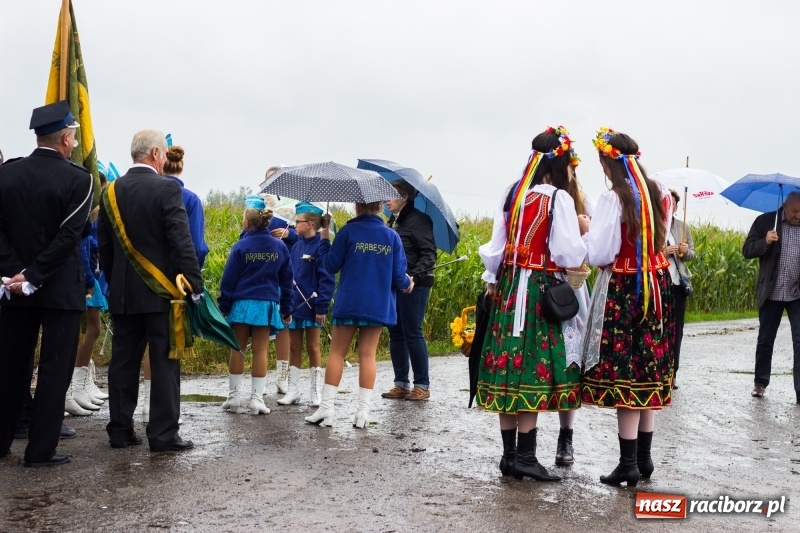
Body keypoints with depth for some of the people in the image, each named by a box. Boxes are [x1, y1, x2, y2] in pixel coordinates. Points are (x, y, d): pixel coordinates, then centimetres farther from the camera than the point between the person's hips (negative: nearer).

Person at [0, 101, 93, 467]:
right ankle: (41, 450, 7)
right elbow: (68, 237, -17)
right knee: (55, 369, 4)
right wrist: (33, 278, -14)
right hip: (61, 288, -4)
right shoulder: (78, 179, -11)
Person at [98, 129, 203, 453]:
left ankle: (120, 431, 16)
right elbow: (181, 243, -15)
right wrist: (195, 286, -12)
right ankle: (163, 435, 3)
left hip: (122, 292, 6)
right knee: (165, 363, 0)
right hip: (161, 291, -5)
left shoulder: (111, 191, 6)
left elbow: (104, 245, 11)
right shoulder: (167, 189, -11)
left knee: (123, 362, 11)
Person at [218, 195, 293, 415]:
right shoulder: (280, 247, 3)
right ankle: (256, 397, 5)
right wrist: (286, 309, 16)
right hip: (267, 304, 2)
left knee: (238, 349, 8)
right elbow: (286, 280, 9)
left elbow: (228, 279, -3)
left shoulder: (241, 246, -6)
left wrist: (224, 306, 6)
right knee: (261, 351, 5)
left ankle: (234, 395, 11)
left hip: (242, 303, -2)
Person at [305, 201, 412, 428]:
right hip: (378, 306, 2)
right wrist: (407, 284, 23)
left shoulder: (348, 231, -6)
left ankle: (326, 408, 3)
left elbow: (331, 266, -3)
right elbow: (398, 275, 0)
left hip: (348, 304, -2)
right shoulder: (392, 236, 1)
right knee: (367, 355, 7)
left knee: (337, 353, 6)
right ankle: (363, 412, 5)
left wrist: (324, 239, 11)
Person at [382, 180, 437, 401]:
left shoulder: (418, 220, -9)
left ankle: (422, 386, 4)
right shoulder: (393, 222, 15)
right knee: (396, 334, 9)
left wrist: (414, 275, -27)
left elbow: (429, 255, -15)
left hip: (414, 286, -8)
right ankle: (401, 384, 17)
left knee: (412, 333, -5)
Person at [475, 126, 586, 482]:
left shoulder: (511, 194, 9)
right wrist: (583, 232, 4)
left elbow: (495, 246, 11)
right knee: (533, 370, -2)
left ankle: (509, 453, 15)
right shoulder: (559, 199, -9)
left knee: (509, 371, 8)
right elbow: (569, 255, -13)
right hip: (540, 291, -6)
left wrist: (491, 281, 18)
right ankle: (525, 456, 1)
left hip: (508, 287, 6)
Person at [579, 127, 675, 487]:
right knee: (648, 373, 13)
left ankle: (629, 464, 3)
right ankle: (644, 458, 21)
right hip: (656, 288, 7)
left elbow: (599, 255, -17)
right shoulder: (660, 195, 7)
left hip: (622, 292, -7)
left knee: (624, 376, -2)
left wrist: (585, 227, 0)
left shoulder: (613, 199, -14)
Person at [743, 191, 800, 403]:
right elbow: (747, 250, -4)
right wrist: (765, 242, -22)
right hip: (771, 294, 0)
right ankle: (760, 383, 26)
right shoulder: (765, 221, -2)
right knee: (765, 340, 11)